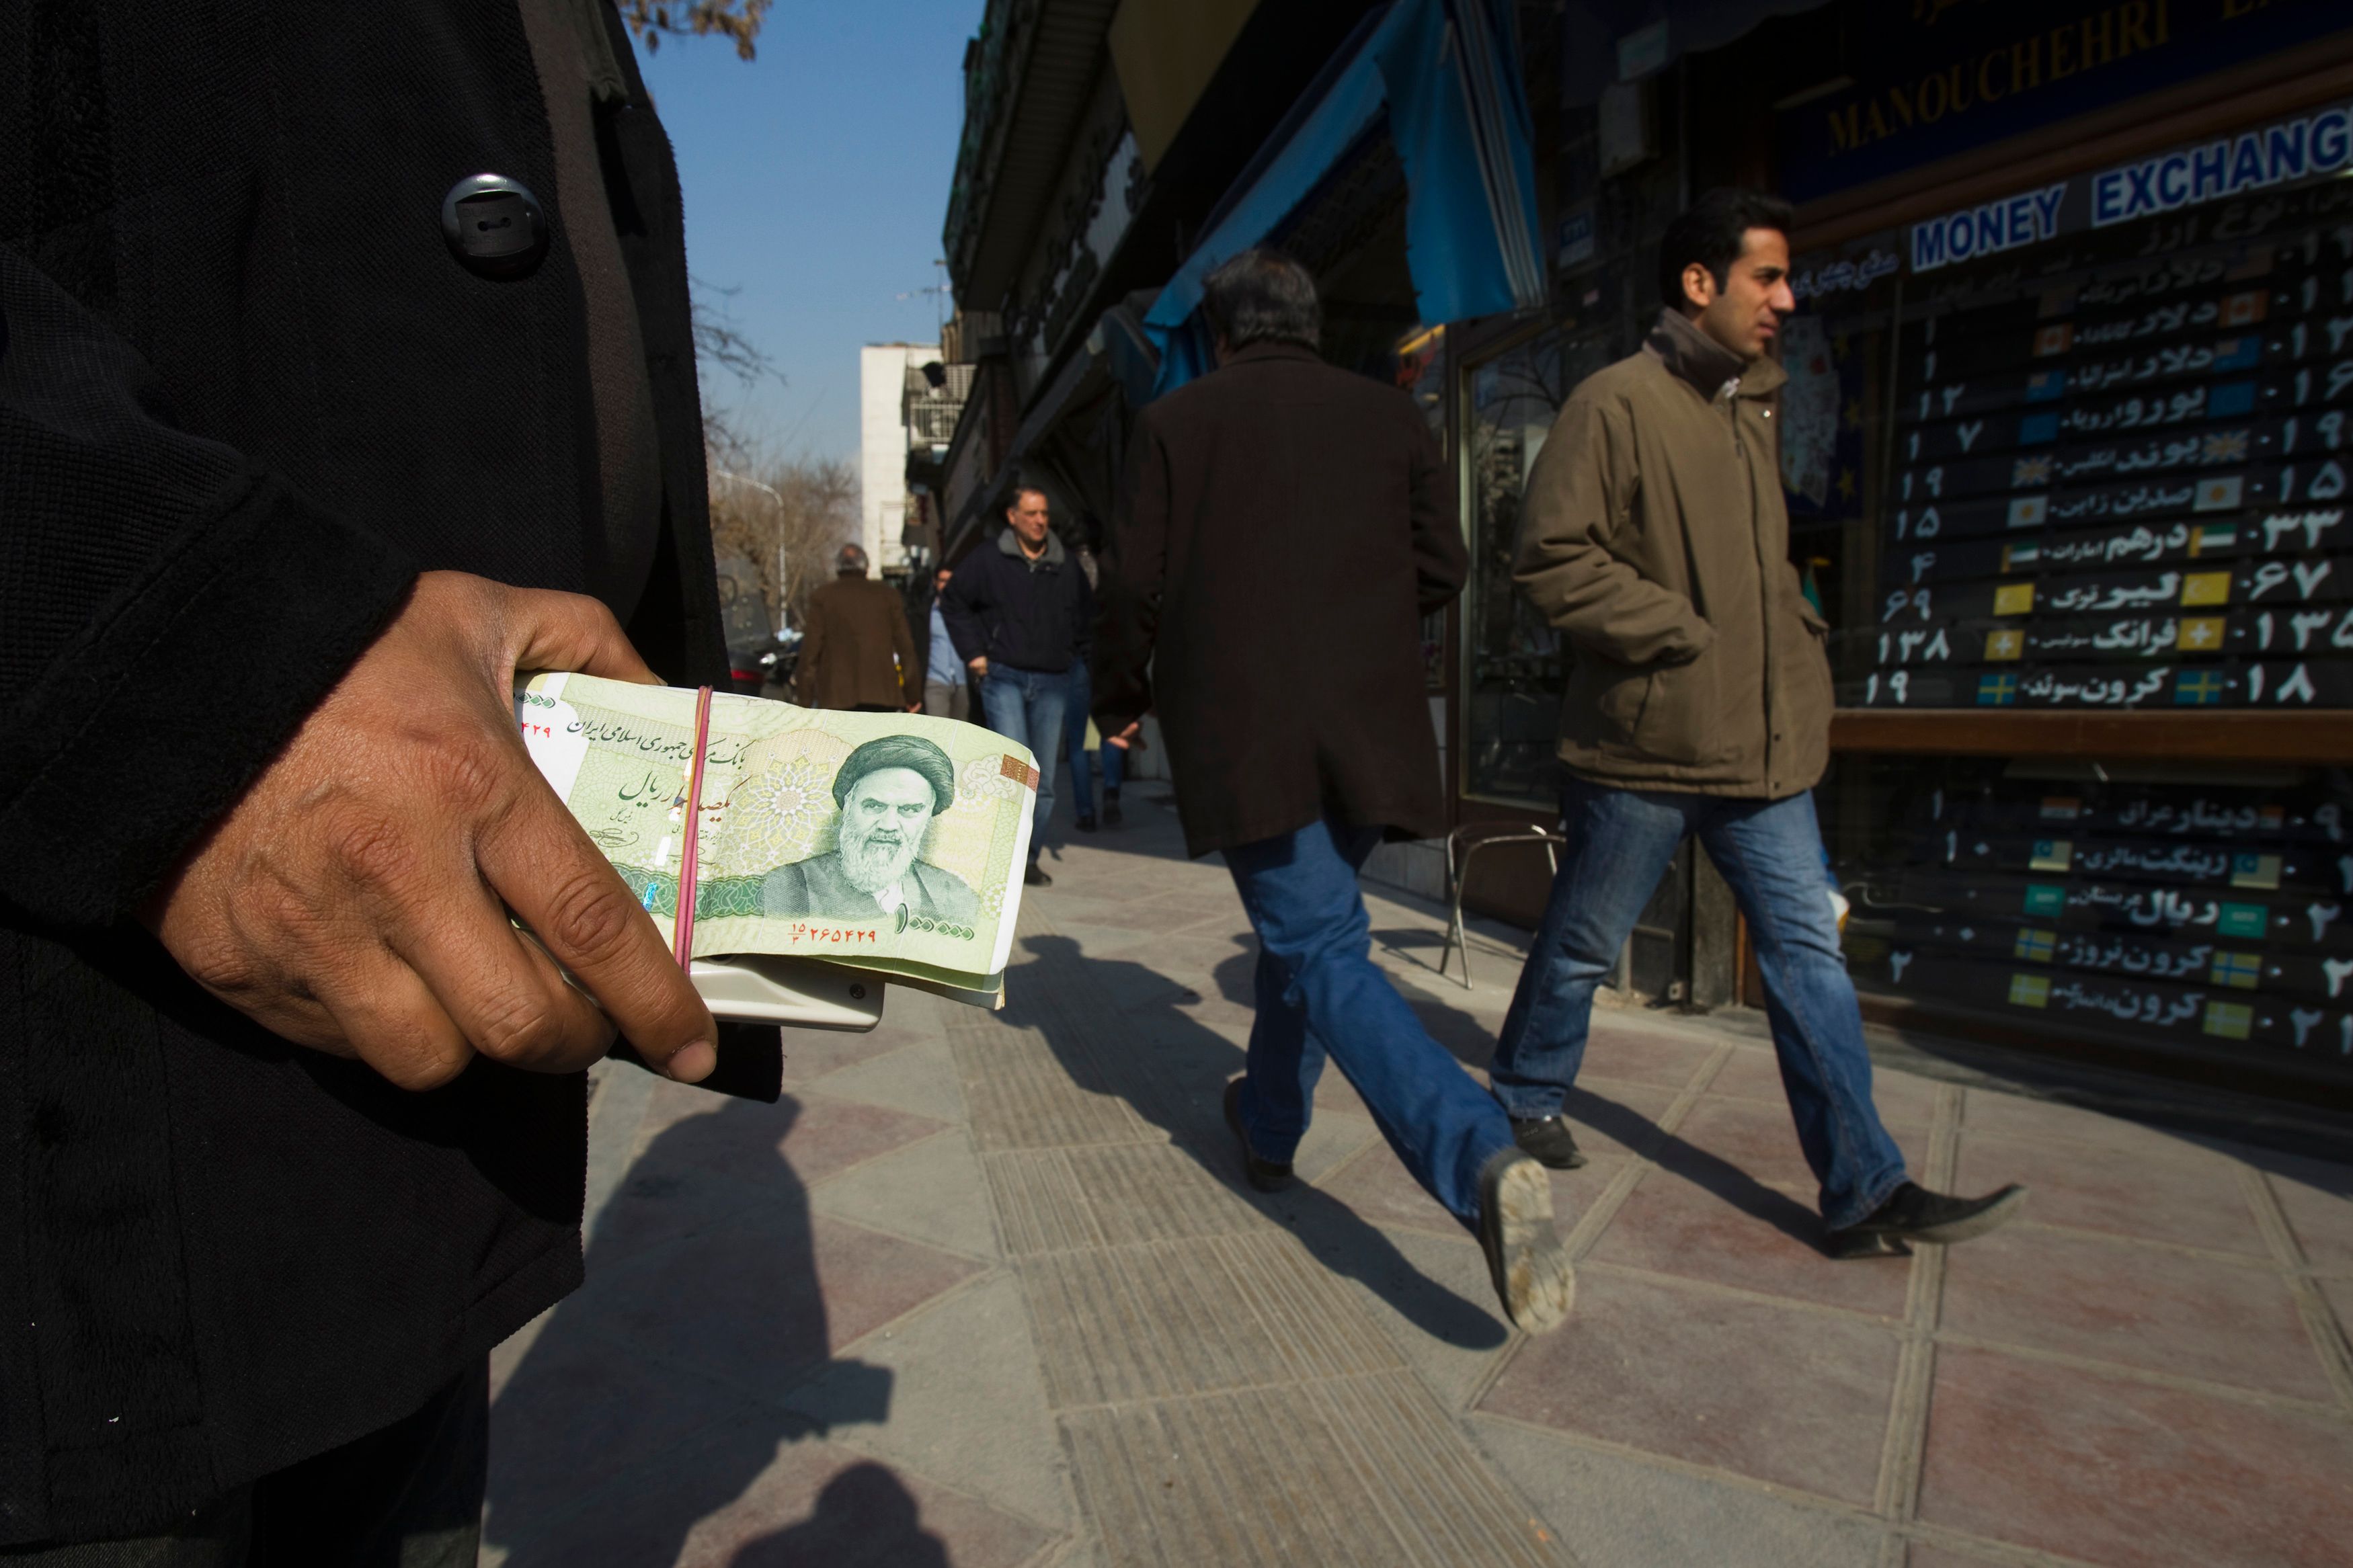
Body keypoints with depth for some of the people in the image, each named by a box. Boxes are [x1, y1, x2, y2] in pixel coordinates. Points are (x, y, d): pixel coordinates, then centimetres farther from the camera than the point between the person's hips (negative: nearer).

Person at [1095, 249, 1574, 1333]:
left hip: (1238, 727, -4)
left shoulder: (1175, 422, 4)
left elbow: (1134, 586, 0)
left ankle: (1482, 1161, -24)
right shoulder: (1387, 414, 10)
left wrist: (1120, 698, 16)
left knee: (1323, 950, -6)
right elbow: (1443, 569, 7)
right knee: (1305, 927, 21)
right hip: (1369, 725, 4)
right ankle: (1267, 1128, 37)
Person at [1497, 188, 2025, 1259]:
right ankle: (1527, 1097, 32)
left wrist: (1798, 651, 13)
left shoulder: (1752, 406, 16)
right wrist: (1686, 637, -17)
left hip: (1762, 743, 8)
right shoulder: (1617, 403, -10)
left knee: (1808, 950, 6)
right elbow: (1553, 561, -18)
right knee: (1582, 946, 9)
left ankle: (1867, 1192, 15)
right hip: (1644, 742, -7)